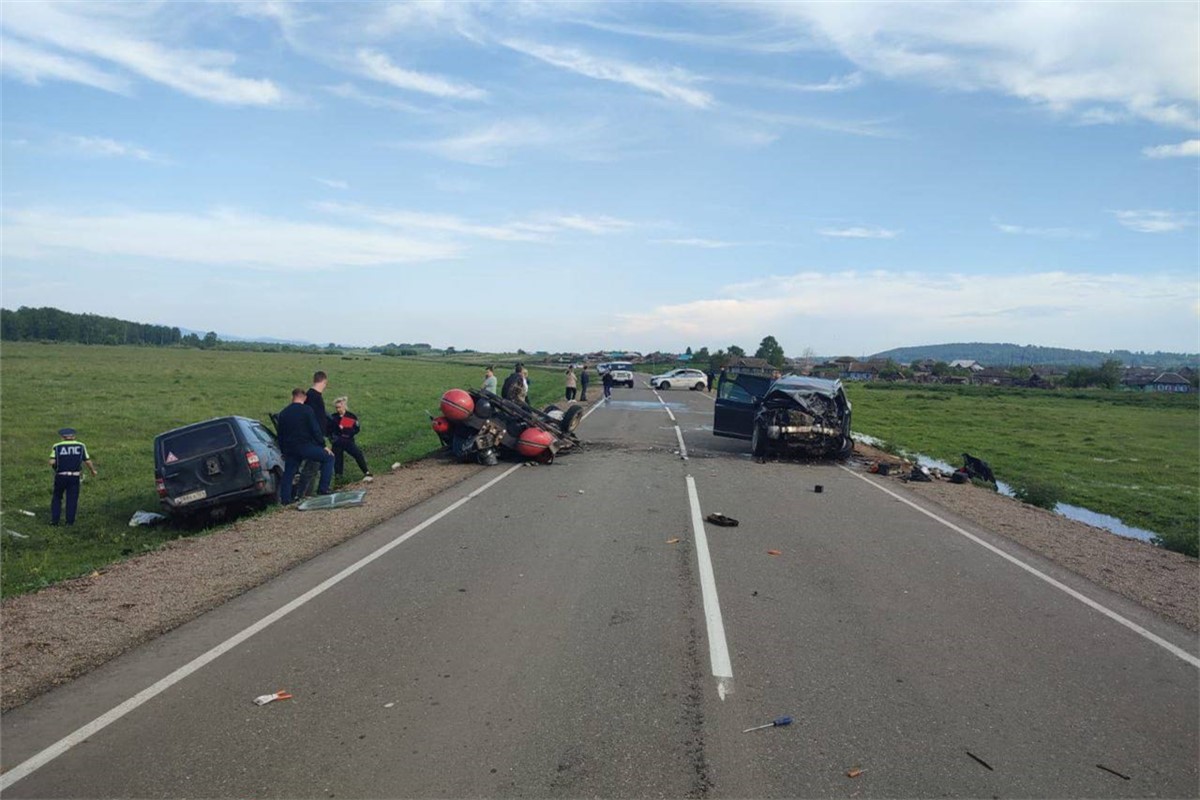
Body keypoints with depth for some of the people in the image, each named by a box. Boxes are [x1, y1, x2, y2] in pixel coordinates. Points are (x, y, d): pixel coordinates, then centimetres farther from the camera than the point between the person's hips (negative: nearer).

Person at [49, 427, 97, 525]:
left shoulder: (57, 446, 2)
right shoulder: (81, 446, 4)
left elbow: (52, 462, -10)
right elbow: (88, 461, 2)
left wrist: (55, 468, 12)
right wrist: (93, 470, 19)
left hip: (60, 476, 0)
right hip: (75, 476, 0)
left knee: (57, 498, 16)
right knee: (72, 499, 7)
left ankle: (54, 520, 11)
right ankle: (70, 521, 5)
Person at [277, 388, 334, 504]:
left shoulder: (283, 413, 14)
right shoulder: (307, 410, -6)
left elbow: (280, 435, 20)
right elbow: (315, 430, -10)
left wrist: (284, 451, 27)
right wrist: (323, 445, -3)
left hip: (290, 449, 6)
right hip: (305, 446, -6)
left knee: (288, 474, 17)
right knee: (328, 458, 5)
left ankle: (285, 499, 14)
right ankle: (323, 488, -2)